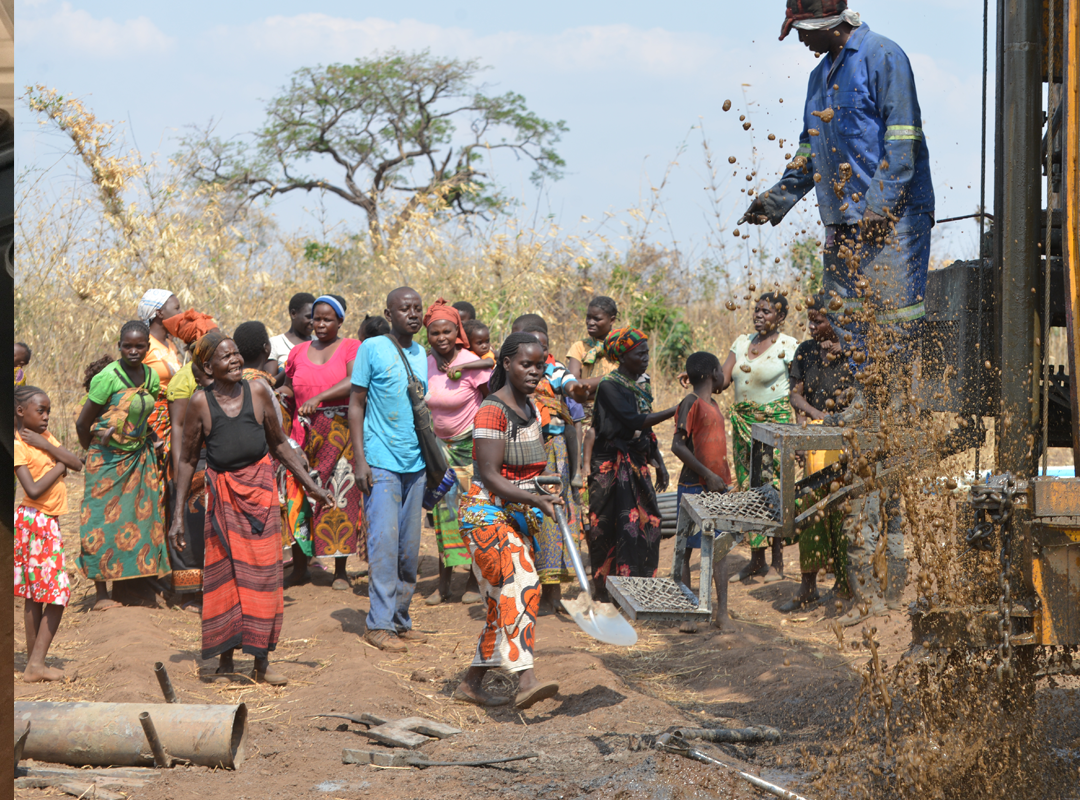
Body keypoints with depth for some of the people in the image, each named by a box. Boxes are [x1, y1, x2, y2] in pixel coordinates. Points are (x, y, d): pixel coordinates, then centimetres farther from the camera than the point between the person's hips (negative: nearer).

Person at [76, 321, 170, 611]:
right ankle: (101, 592, 1)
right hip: (108, 461, -6)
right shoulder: (108, 377, -15)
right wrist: (94, 453, 4)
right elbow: (82, 423, -9)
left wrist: (147, 438, 4)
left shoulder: (151, 376, 3)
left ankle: (127, 585, 14)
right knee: (106, 519, -4)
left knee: (139, 517, 5)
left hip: (139, 457, 6)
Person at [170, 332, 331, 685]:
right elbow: (187, 459, 3)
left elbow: (279, 444, 10)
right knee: (224, 576, 2)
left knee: (262, 574, 1)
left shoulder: (257, 391, -1)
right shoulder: (200, 402, -5)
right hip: (222, 495, -1)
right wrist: (179, 514, 1)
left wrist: (311, 485, 10)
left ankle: (262, 663, 9)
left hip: (260, 490, 1)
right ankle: (225, 659, 14)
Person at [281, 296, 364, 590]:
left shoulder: (351, 348, 2)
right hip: (305, 433, 3)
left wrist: (318, 398, -20)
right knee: (298, 497, -1)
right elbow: (289, 390, 23)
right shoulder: (299, 352, 15)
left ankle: (340, 570, 2)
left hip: (341, 432, -3)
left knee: (340, 497, -4)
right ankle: (299, 567, 8)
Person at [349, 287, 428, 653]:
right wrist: (359, 459, -11)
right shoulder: (372, 349, -3)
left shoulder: (421, 354, 14)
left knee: (409, 546, 7)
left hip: (415, 464, 6)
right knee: (385, 541, -9)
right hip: (381, 462, -6)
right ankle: (379, 624, -5)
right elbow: (356, 405, -3)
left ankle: (400, 619, 14)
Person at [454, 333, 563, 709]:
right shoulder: (492, 411, -15)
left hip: (519, 514, 9)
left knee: (504, 601, 10)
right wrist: (535, 500, -30)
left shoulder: (531, 408, 13)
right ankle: (525, 681, -38)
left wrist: (539, 505, 25)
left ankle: (471, 683, 19)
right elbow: (489, 476, -21)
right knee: (519, 586, -25)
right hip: (488, 513, -9)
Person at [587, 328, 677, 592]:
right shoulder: (610, 385, -13)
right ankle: (605, 591, 1)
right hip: (613, 467, -7)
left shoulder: (641, 384, 12)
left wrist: (659, 463, 18)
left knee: (647, 521, 4)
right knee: (613, 526, -6)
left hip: (638, 464, 8)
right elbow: (634, 421, -24)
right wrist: (674, 411, -26)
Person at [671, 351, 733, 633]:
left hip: (717, 486, 8)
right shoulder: (691, 403, -11)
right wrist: (708, 475, -20)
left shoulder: (713, 404, 15)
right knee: (687, 548, -2)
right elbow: (678, 445, -19)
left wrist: (722, 479, 15)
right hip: (694, 486, -8)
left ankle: (722, 614, 8)